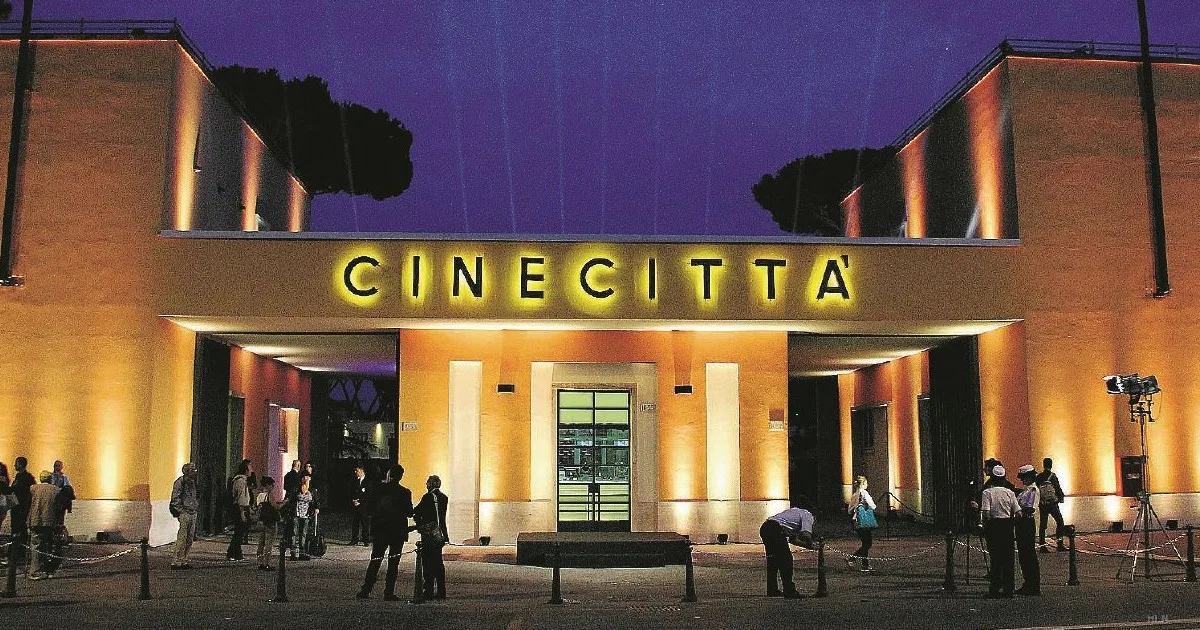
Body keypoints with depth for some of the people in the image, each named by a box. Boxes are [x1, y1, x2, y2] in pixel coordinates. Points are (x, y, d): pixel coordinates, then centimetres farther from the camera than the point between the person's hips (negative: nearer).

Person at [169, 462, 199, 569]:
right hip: (184, 513, -8)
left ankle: (183, 561, 14)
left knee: (190, 539, 8)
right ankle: (176, 562, -4)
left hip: (193, 513, 8)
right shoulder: (180, 481, -9)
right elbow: (175, 498, -12)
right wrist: (181, 511, -15)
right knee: (182, 538, -9)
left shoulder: (192, 481, 16)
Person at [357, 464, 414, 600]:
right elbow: (409, 512, -6)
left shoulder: (380, 489, -4)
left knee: (375, 561, 10)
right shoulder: (405, 493, -9)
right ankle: (389, 592, 4)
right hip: (398, 532, -2)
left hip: (380, 530, 2)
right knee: (393, 563, 5)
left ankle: (365, 590, 7)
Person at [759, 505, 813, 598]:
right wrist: (810, 545, 5)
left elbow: (792, 539, 33)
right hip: (775, 529, -9)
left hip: (764, 527, 9)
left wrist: (807, 545, 33)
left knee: (773, 560, 20)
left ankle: (772, 590, 25)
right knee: (786, 560, 0)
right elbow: (806, 534, -12)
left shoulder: (798, 512, 31)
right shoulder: (808, 515, 6)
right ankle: (789, 591, 1)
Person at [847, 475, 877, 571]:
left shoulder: (853, 496, 12)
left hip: (857, 523, 7)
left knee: (865, 544, 12)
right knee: (867, 544, -1)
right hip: (865, 522, -7)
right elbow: (873, 507, -10)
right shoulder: (864, 493, -10)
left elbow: (849, 510, 14)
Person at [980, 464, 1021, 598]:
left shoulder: (987, 492, -8)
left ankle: (995, 589, 1)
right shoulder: (1009, 492, 3)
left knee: (995, 557, 2)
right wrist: (1011, 523, 15)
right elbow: (1018, 513, 0)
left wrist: (985, 527, -2)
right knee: (1008, 557, 8)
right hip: (1007, 525, 3)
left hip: (993, 525, -3)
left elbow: (986, 513, -17)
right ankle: (1008, 589, 12)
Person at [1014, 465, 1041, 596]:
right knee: (1022, 554, 13)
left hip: (1027, 522, -10)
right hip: (1021, 522, 10)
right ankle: (1027, 584, 20)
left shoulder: (1033, 490, -11)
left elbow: (1030, 509, -21)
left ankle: (1034, 587, 1)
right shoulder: (1025, 490, 16)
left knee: (1029, 554, -5)